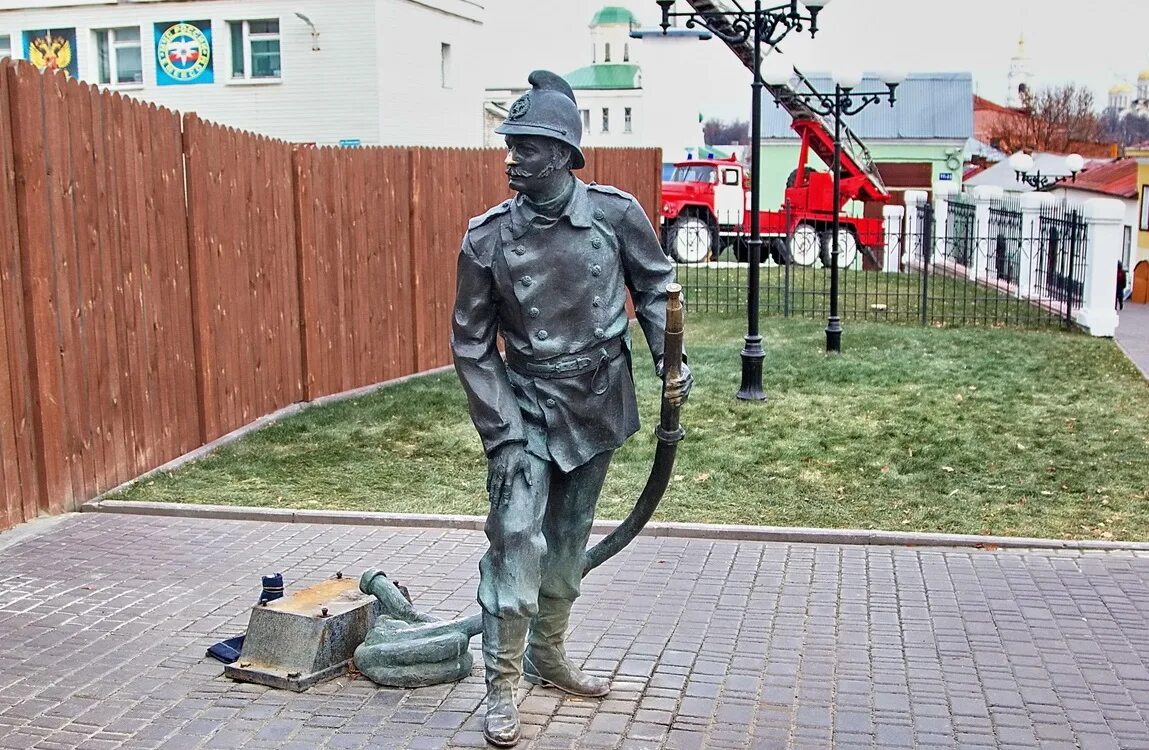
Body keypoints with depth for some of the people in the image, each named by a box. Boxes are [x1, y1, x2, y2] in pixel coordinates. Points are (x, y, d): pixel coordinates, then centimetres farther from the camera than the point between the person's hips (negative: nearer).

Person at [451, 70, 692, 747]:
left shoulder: (617, 214, -10)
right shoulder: (487, 238, -12)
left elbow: (655, 287, 5)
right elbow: (471, 343, -6)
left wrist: (670, 358, -9)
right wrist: (502, 432, -10)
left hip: (599, 403, 2)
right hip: (527, 407, -2)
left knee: (569, 538, 15)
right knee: (517, 537, -10)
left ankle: (548, 656, 33)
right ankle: (503, 686, 3)